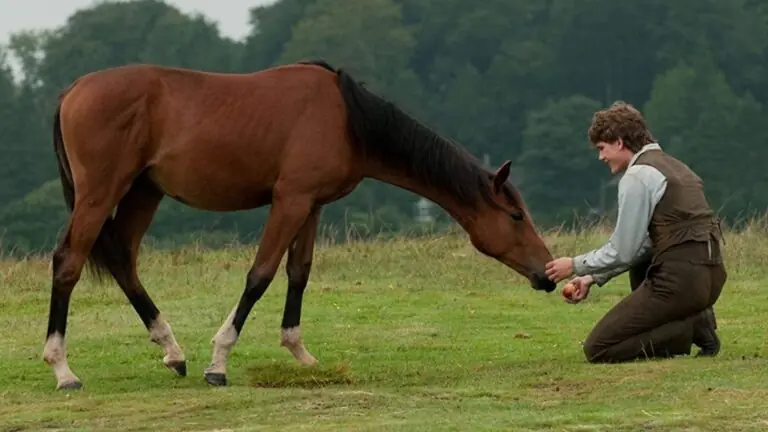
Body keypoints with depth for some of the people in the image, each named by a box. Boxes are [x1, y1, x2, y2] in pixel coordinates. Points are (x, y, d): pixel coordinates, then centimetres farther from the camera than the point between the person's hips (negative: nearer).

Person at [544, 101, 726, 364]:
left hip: (680, 280, -9)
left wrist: (575, 266, 7)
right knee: (641, 261, 41)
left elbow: (622, 251, -8)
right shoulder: (669, 165, 20)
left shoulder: (637, 176, -9)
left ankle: (689, 330, -10)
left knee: (597, 349, 0)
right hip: (711, 276, 9)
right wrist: (594, 278, 22)